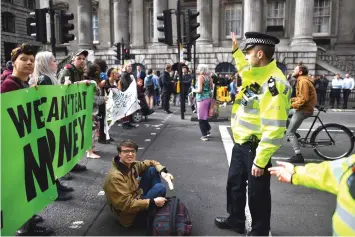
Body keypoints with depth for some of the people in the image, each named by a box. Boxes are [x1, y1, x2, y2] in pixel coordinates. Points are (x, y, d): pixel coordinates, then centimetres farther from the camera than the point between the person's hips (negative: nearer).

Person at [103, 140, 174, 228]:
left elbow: (151, 163, 12)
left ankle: (161, 204, 6)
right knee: (160, 188, -22)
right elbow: (126, 205, -31)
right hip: (131, 214, -9)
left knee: (152, 170, 0)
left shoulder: (132, 165, -4)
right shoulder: (115, 177, -29)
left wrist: (162, 172, -10)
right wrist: (153, 202, -28)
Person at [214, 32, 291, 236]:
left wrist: (260, 160, -25)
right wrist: (236, 50, 28)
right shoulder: (258, 75, 3)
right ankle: (236, 220, 43)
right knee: (235, 183, 22)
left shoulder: (273, 84, -26)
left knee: (257, 193, 8)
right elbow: (245, 69, 33)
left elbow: (274, 129, -28)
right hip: (241, 144, 9)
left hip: (256, 148, -9)